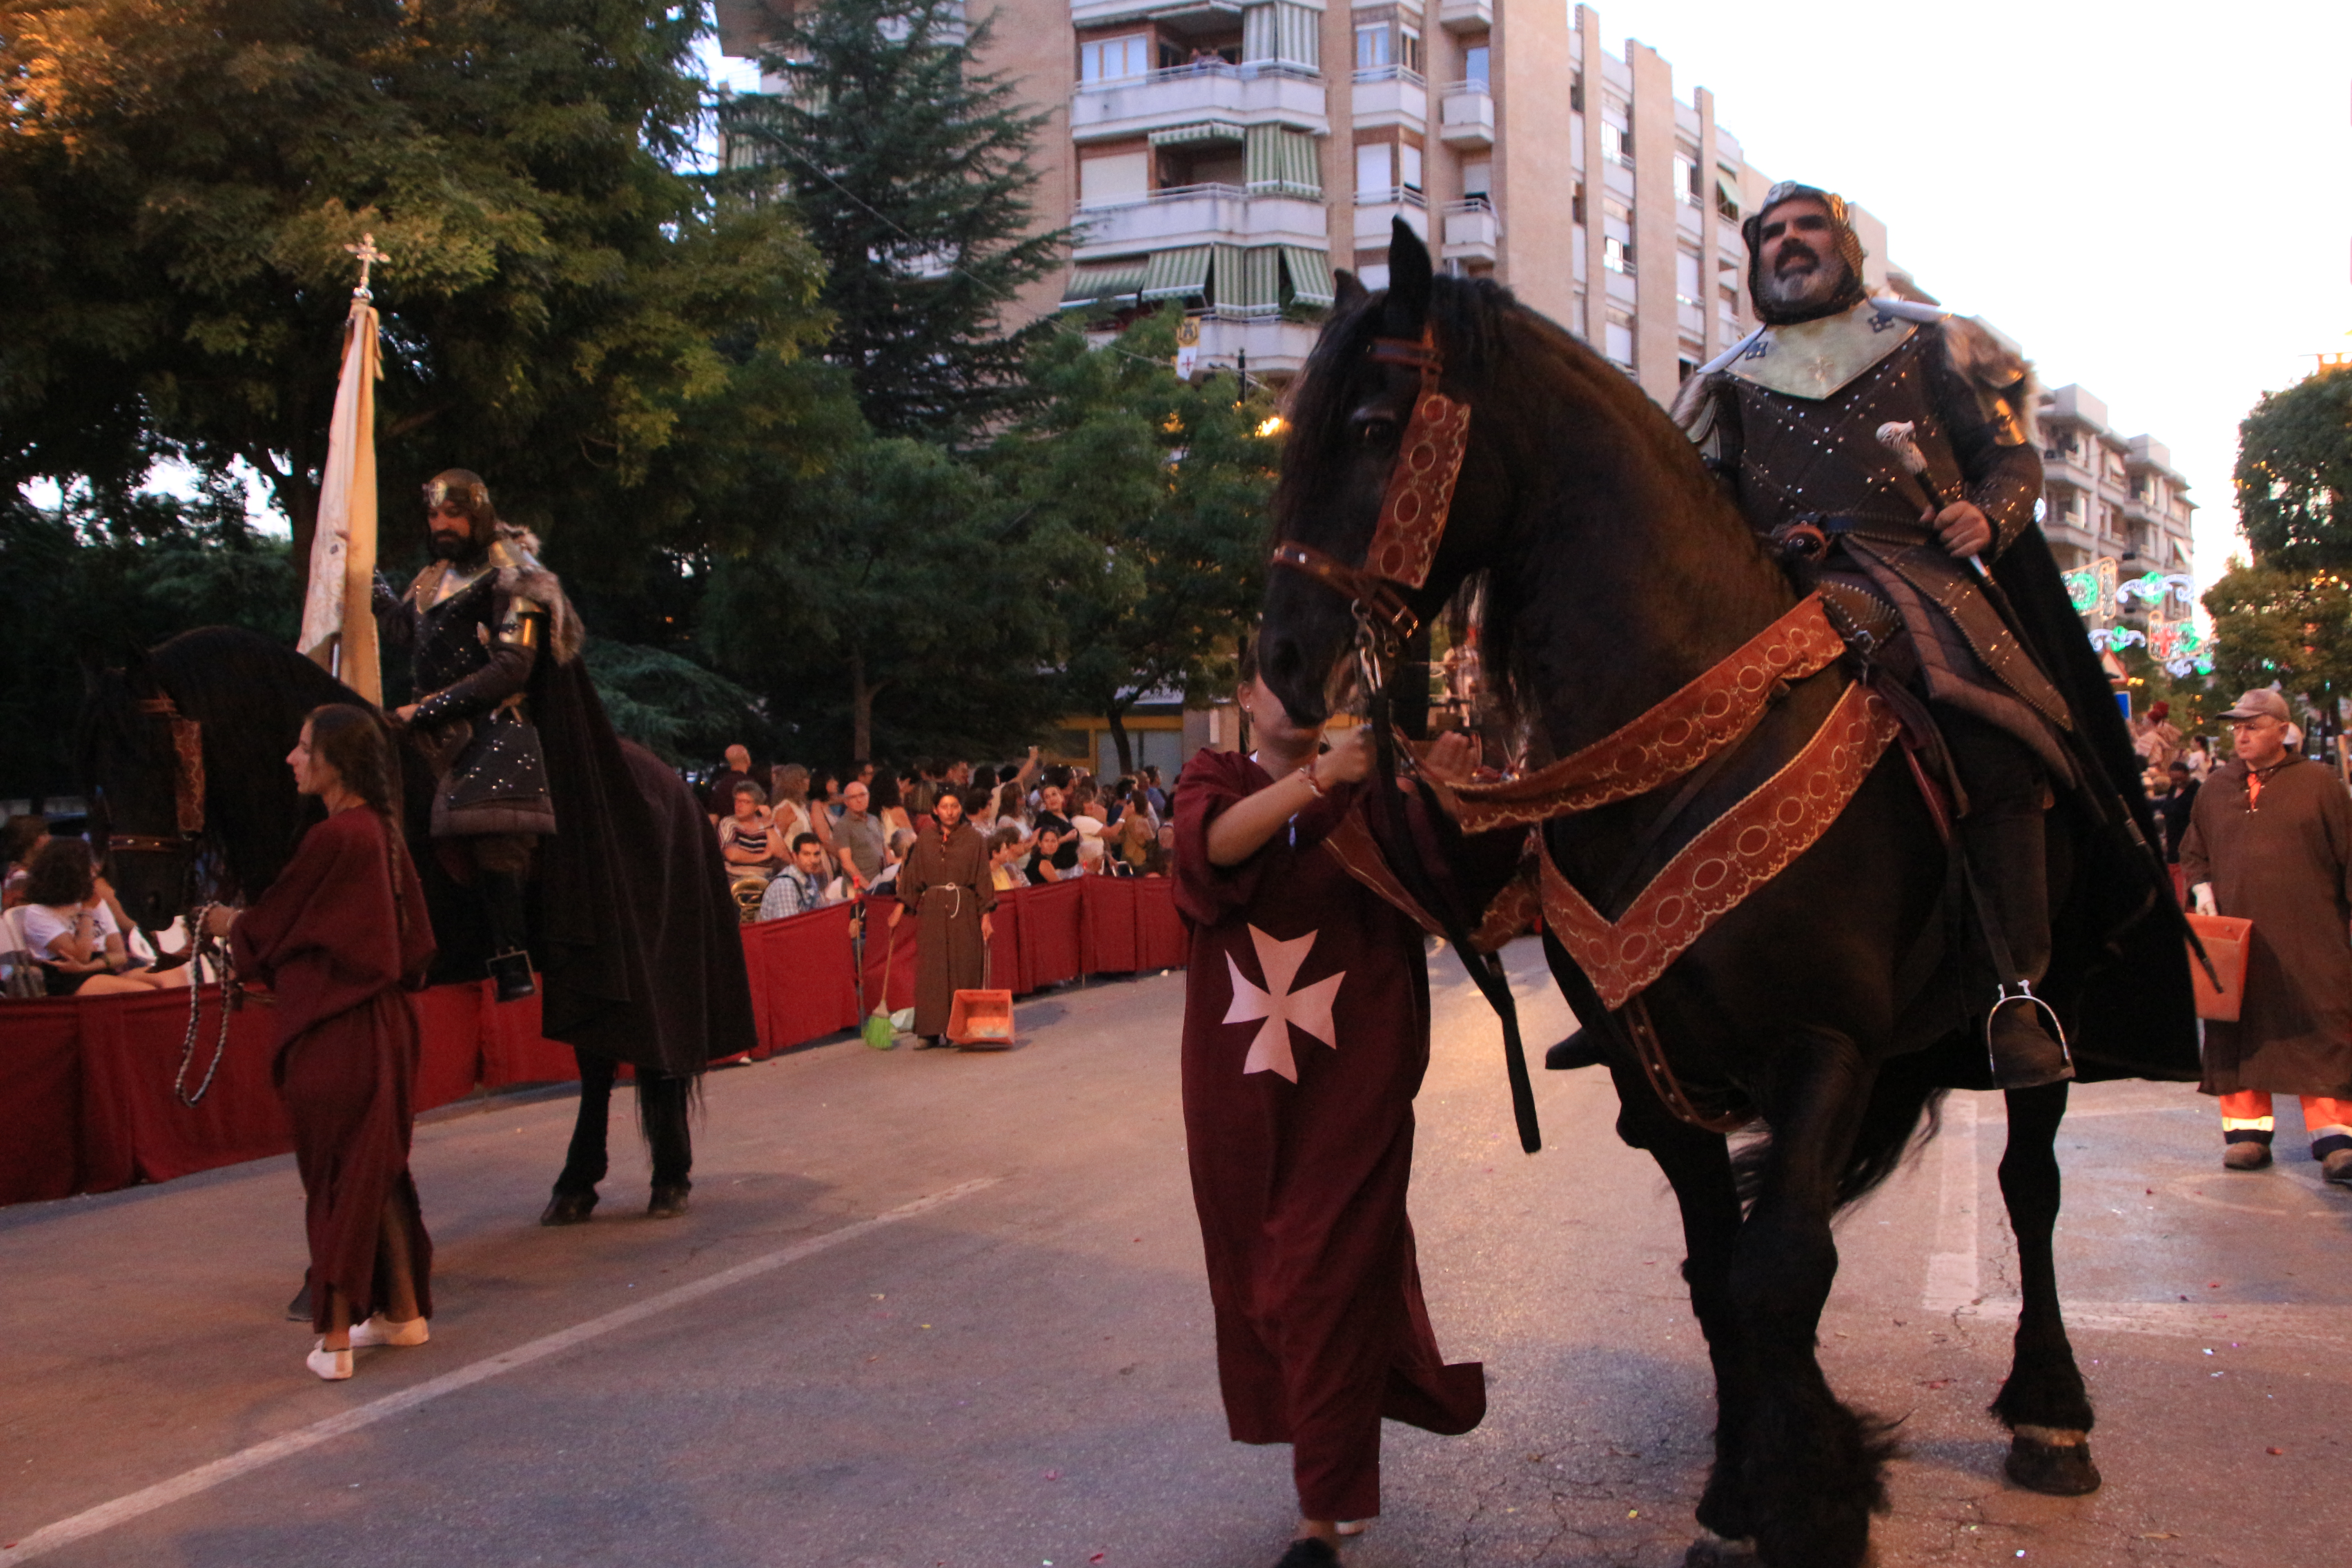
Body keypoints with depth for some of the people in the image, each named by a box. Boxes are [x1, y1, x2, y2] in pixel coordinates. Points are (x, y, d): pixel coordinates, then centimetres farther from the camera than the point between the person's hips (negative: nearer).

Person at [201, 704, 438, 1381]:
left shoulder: (332, 839, -18)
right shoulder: (382, 833, 7)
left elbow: (266, 931, -9)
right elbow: (413, 938, 15)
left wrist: (226, 923, 13)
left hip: (333, 1033, -8)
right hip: (383, 1022, 8)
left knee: (336, 1178, -1)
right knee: (380, 1169, 17)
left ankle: (335, 1338, 5)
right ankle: (405, 1311, 25)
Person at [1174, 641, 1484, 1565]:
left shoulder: (1368, 790, 4)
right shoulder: (1214, 781, 4)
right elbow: (1215, 840, -20)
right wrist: (1320, 776, -35)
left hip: (1350, 1081, -2)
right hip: (1237, 1082, 2)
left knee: (1327, 1281, -3)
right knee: (1255, 1273, 14)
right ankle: (1315, 1441, 39)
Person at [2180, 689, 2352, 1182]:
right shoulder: (2216, 788, 13)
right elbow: (2193, 851, 22)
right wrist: (2203, 891, 5)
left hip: (2310, 937, -3)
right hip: (2236, 935, 3)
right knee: (2239, 1027, 4)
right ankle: (2246, 1127, 12)